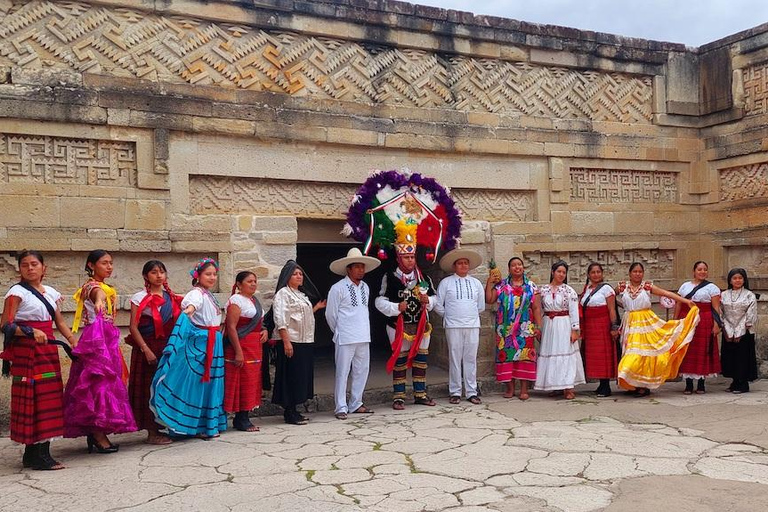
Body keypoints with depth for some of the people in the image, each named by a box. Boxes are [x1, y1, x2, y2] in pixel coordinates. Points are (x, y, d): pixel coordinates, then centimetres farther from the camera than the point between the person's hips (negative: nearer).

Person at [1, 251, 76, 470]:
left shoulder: (50, 292, 14)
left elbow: (59, 322, 17)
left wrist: (74, 342, 4)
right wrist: (31, 332, -24)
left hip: (48, 351, 7)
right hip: (26, 352, -7)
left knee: (48, 398, 6)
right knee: (32, 399, -6)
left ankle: (34, 454, 16)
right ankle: (37, 456, -2)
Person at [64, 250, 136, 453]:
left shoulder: (106, 287, 20)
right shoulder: (93, 286, -10)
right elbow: (99, 294, -36)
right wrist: (99, 301, -57)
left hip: (107, 339, 9)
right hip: (97, 338, -9)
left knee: (105, 381, 8)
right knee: (100, 381, -10)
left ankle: (95, 434, 12)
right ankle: (99, 436, -8)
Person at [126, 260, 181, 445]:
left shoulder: (171, 297, 10)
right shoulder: (140, 298, -5)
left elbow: (176, 322, 16)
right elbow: (133, 327, -10)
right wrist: (146, 350, -16)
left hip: (168, 346, 5)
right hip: (148, 347, -5)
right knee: (149, 386, -2)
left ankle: (165, 426, 16)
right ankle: (152, 432, 4)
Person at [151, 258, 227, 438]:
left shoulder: (209, 295, 17)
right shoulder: (197, 293, -11)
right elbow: (191, 305, -35)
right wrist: (188, 311, -54)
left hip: (213, 344, 9)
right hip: (199, 343, -9)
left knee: (210, 382, 12)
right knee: (196, 382, -5)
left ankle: (209, 424, 19)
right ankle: (196, 426, 0)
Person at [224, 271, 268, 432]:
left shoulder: (254, 300, 16)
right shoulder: (236, 300, -11)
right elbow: (231, 327, -18)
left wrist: (265, 331, 5)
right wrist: (238, 352, -23)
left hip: (255, 347, 9)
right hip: (241, 347, -9)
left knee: (252, 382, 9)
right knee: (242, 383, -6)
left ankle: (243, 418, 16)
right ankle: (241, 419, 1)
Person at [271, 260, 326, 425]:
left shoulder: (302, 294, 19)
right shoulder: (283, 294, -8)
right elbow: (280, 319, -17)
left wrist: (316, 307, 20)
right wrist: (286, 342, -23)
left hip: (305, 342, 9)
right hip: (291, 341, -9)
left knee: (302, 375, 10)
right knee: (291, 376, -5)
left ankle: (292, 410, 18)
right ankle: (289, 413, 2)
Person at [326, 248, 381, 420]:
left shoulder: (365, 287, 12)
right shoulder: (338, 288, -8)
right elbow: (330, 314, -2)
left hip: (363, 337, 7)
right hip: (345, 339, -6)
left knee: (362, 371, 10)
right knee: (342, 373, -3)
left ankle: (356, 404, 21)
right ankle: (341, 408, 3)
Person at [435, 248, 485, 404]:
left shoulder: (476, 283, 13)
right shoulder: (446, 282, 3)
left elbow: (481, 306, 20)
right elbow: (438, 305, 6)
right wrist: (449, 316, 9)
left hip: (473, 326, 2)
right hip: (453, 327, -2)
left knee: (471, 359, 3)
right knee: (455, 359, -1)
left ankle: (471, 392, 9)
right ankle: (455, 392, 6)